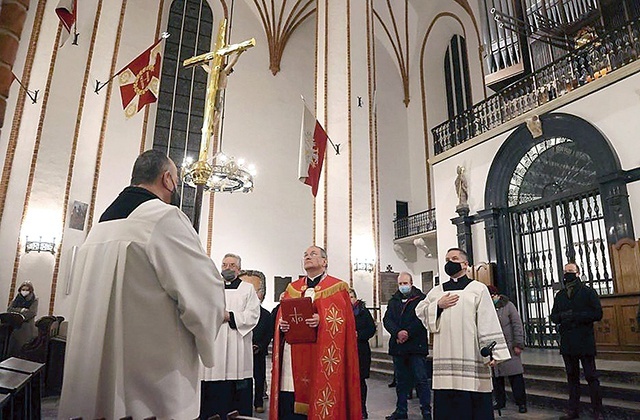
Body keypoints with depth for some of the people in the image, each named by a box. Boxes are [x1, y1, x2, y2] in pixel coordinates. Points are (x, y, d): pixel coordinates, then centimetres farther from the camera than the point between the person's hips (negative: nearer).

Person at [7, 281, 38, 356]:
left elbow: (32, 312, -13)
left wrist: (17, 312, -10)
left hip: (27, 328, -3)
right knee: (13, 349, 0)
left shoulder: (34, 300, 0)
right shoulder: (16, 298, 13)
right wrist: (20, 310, -13)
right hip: (15, 327, 4)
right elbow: (9, 309, 1)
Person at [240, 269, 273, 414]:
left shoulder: (266, 315, 1)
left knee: (259, 378, 7)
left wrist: (259, 346, -12)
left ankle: (258, 403, 18)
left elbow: (269, 334, -1)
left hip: (259, 353, 1)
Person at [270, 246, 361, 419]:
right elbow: (281, 317, 13)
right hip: (291, 357, 4)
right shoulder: (292, 288, 18)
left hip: (320, 357, -3)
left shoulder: (337, 288, 4)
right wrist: (281, 324, -8)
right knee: (288, 406, 3)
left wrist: (321, 321, -21)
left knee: (318, 404, -2)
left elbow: (342, 321, -6)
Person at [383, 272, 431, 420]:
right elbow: (387, 319, 3)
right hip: (398, 346, 5)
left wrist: (408, 333, -18)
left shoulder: (421, 299, -1)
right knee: (401, 380, 13)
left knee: (421, 379, -2)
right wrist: (397, 333, -14)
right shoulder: (393, 301, 14)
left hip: (416, 345, -5)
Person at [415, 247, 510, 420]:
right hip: (445, 358, 3)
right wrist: (438, 305, -4)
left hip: (471, 358, -3)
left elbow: (488, 322, -3)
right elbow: (420, 312, 10)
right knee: (446, 405, 4)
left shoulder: (478, 288, 4)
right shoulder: (436, 291, 15)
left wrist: (492, 352, -11)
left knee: (475, 405, 0)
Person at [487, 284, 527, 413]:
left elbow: (517, 325, -3)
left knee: (515, 375, -1)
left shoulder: (508, 306, -2)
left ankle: (521, 403, 10)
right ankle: (500, 401, 22)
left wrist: (518, 344, -9)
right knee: (496, 376, 9)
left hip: (509, 347, -3)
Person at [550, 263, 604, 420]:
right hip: (567, 342, 5)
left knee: (591, 377, 0)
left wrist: (574, 316, -17)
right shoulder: (559, 295, 14)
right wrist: (562, 316, -10)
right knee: (572, 377, 12)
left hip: (585, 341, -5)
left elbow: (597, 314, -10)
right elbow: (553, 316, 12)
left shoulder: (588, 292, -1)